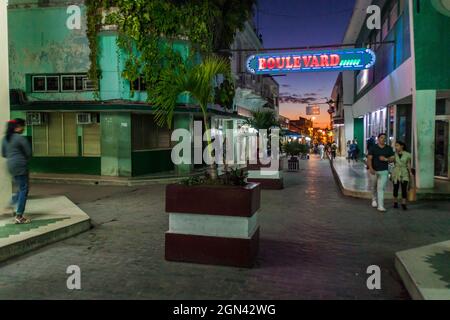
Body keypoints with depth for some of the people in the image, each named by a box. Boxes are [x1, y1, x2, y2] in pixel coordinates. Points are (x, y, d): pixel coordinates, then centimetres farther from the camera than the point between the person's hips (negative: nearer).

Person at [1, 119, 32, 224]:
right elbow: (29, 153, -11)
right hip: (20, 165, -8)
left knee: (21, 188, 23)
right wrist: (24, 159, 9)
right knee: (23, 190, -3)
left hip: (11, 166, 8)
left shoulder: (5, 138, 11)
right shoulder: (20, 138, -13)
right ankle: (19, 217, -4)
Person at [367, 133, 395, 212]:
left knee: (381, 188, -9)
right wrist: (370, 168, -24)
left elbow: (393, 158, 6)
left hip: (384, 171, 0)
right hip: (374, 171, 0)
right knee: (374, 187, 16)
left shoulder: (389, 148, 5)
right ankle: (374, 199, 43)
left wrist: (386, 159, -14)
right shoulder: (373, 148, -3)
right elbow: (369, 159, -10)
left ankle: (380, 206, -9)